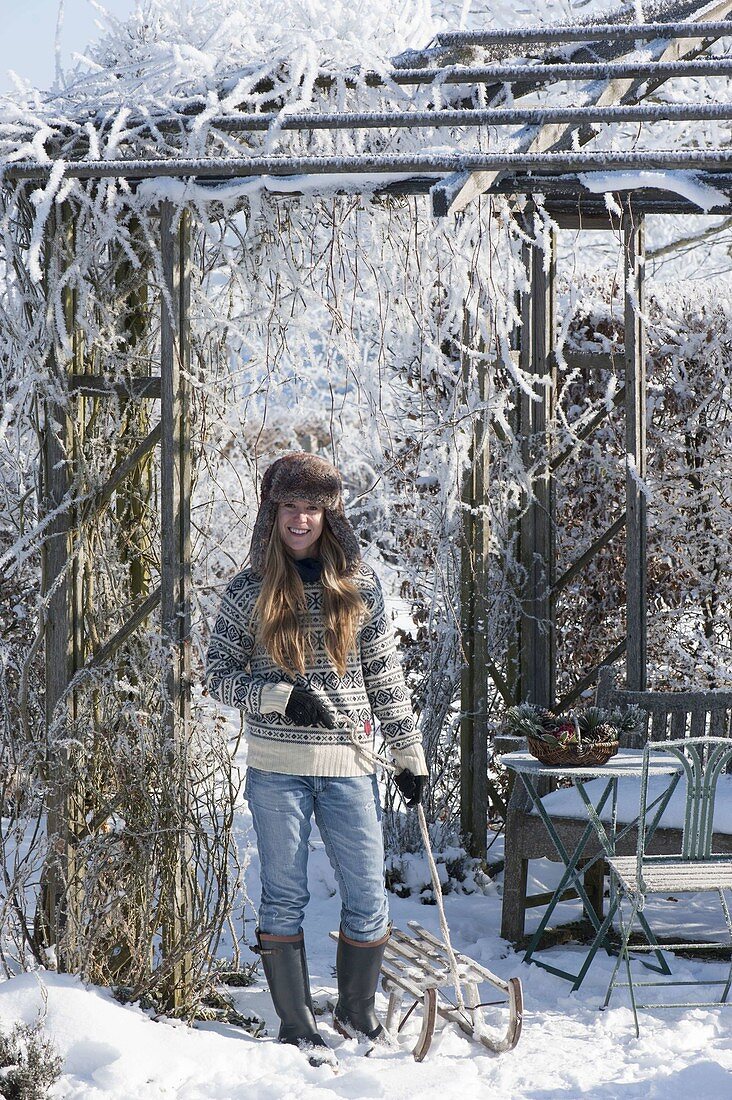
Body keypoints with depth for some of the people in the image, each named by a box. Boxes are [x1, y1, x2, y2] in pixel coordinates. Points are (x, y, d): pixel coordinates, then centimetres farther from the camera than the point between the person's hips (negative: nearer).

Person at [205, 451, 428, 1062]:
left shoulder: (360, 584, 5)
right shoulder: (249, 590, 1)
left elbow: (385, 674, 9)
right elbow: (218, 673, 3)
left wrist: (410, 753, 8)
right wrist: (279, 697, -12)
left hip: (348, 765, 1)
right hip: (276, 766, -1)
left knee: (369, 898, 3)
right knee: (284, 898, 6)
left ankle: (357, 1014, 23)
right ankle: (296, 1027, 17)